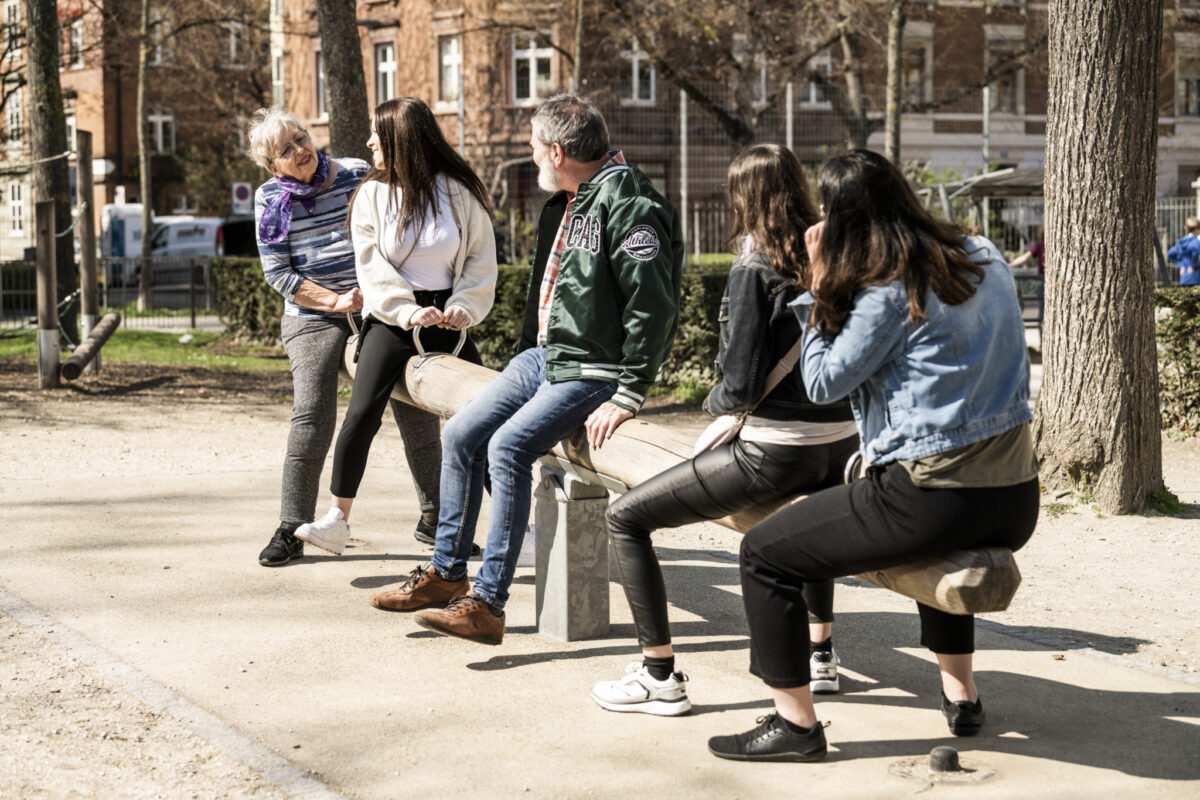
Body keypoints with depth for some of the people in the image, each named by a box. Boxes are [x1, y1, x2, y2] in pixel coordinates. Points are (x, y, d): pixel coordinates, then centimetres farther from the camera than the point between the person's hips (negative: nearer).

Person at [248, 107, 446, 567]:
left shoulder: (357, 175, 2)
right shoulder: (271, 200, -2)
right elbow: (278, 274, -4)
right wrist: (336, 300, -14)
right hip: (313, 318, -2)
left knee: (418, 412, 2)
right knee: (311, 419, -16)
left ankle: (433, 516, 18)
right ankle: (291, 530, -6)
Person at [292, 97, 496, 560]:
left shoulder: (460, 192, 1)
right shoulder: (372, 195, 4)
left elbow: (481, 259, 3)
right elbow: (373, 268, -3)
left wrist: (464, 307, -13)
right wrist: (408, 312, -17)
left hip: (448, 317, 0)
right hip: (392, 318, 0)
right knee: (362, 413, -15)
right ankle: (337, 521, -7)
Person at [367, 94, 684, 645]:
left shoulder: (629, 207, -20)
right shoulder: (565, 201, 12)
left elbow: (654, 309, -24)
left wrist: (627, 398, -25)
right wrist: (526, 353, 21)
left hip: (591, 371, -10)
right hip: (543, 354, 10)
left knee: (508, 446, -25)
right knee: (461, 434, 6)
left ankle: (487, 604, -22)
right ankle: (446, 573, 20)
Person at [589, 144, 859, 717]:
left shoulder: (753, 271, -11)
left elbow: (741, 387, -15)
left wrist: (713, 402, 8)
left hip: (778, 451, -8)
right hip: (842, 445, 8)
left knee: (625, 518, 3)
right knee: (806, 512, 44)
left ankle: (660, 677, 3)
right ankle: (819, 653, 43)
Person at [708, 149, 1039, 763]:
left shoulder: (889, 289, -12)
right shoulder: (985, 259, 11)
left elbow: (822, 384, -5)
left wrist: (819, 288, 4)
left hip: (933, 500, -8)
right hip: (1016, 502, 8)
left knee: (764, 552, 4)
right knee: (939, 543, 43)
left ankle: (795, 722, 7)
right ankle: (960, 694, 44)